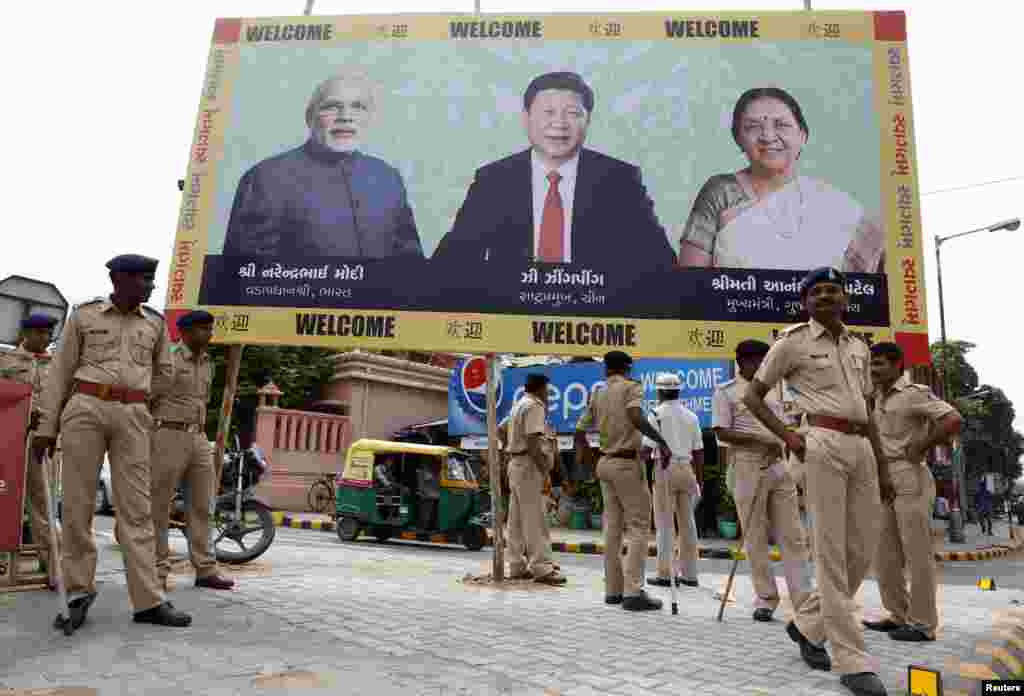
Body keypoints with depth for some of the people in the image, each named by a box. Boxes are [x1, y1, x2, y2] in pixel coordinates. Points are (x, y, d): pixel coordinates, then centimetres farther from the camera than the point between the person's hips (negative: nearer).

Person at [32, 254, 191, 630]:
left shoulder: (155, 322, 12)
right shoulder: (84, 314, 6)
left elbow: (164, 370, 26)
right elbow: (60, 371, 6)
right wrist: (47, 426, 2)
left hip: (133, 419, 2)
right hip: (84, 409, -1)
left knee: (136, 508, -3)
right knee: (78, 502, 0)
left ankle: (148, 601, -5)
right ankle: (79, 590, 15)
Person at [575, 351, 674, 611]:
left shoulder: (597, 394, 12)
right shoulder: (631, 387, -6)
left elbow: (580, 430, 16)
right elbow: (635, 417, -24)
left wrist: (582, 451, 33)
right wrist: (661, 441, -22)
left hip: (605, 462, 7)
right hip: (627, 462, -7)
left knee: (612, 526, 11)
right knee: (638, 526, -3)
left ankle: (613, 590, 16)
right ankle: (633, 592, -7)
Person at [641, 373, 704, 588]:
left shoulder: (656, 413, -4)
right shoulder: (691, 415, 10)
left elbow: (647, 448, -12)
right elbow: (698, 452, 11)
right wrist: (699, 479, 18)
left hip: (665, 468, -5)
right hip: (686, 468, 5)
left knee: (665, 523, 1)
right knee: (686, 522, 11)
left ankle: (665, 574, 3)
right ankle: (689, 574, 17)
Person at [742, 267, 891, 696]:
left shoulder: (858, 347, 20)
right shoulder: (793, 342, 2)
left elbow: (866, 413, 22)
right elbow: (752, 395, 3)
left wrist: (883, 468, 18)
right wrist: (787, 436, -9)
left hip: (862, 448, 7)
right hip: (822, 445, -7)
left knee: (862, 552, 8)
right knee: (832, 552, -5)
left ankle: (807, 625, 27)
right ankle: (853, 661, 3)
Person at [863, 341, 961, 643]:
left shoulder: (914, 393, -9)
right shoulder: (878, 398, 16)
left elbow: (954, 420, -21)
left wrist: (921, 448, -15)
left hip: (911, 479, -9)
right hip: (885, 482, 9)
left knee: (916, 553, -2)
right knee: (884, 553, 10)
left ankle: (923, 624, 7)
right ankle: (899, 616, 21)